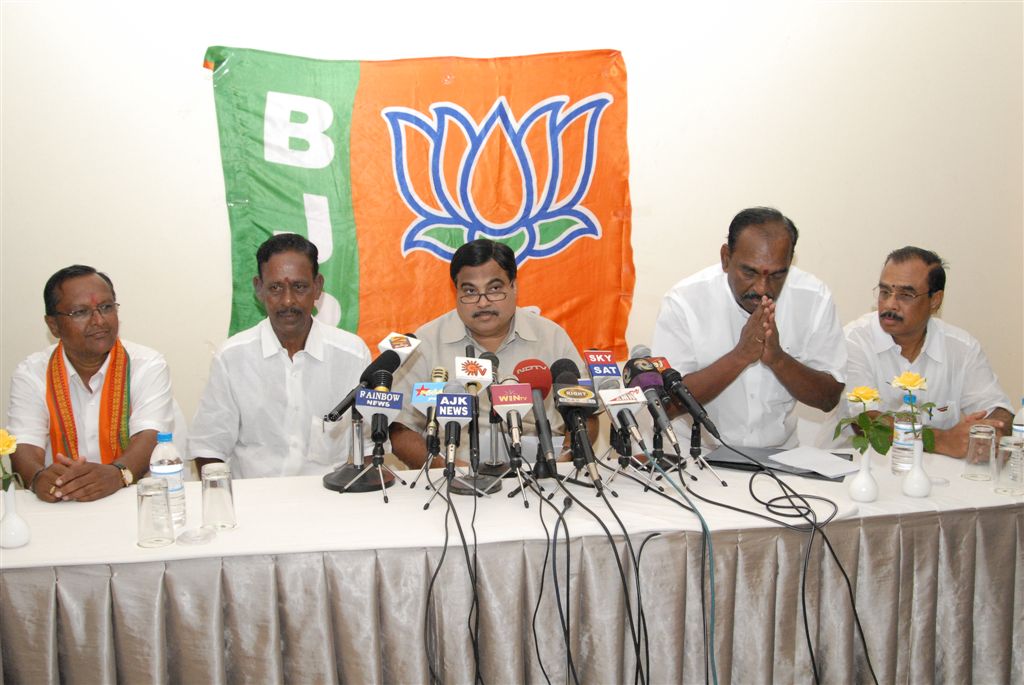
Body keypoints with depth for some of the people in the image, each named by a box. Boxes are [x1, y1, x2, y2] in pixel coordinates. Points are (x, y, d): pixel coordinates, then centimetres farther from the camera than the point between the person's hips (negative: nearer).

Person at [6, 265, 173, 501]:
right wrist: (38, 478, -29)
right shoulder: (30, 374, 5)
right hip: (58, 508, 1)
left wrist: (117, 474, -33)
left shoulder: (149, 366, 1)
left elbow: (150, 437, -12)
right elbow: (25, 446, -6)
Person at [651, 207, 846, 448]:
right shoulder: (684, 300, -13)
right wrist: (740, 356, -24)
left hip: (778, 453, 3)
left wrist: (778, 358, -19)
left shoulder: (815, 299, -5)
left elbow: (829, 399, -2)